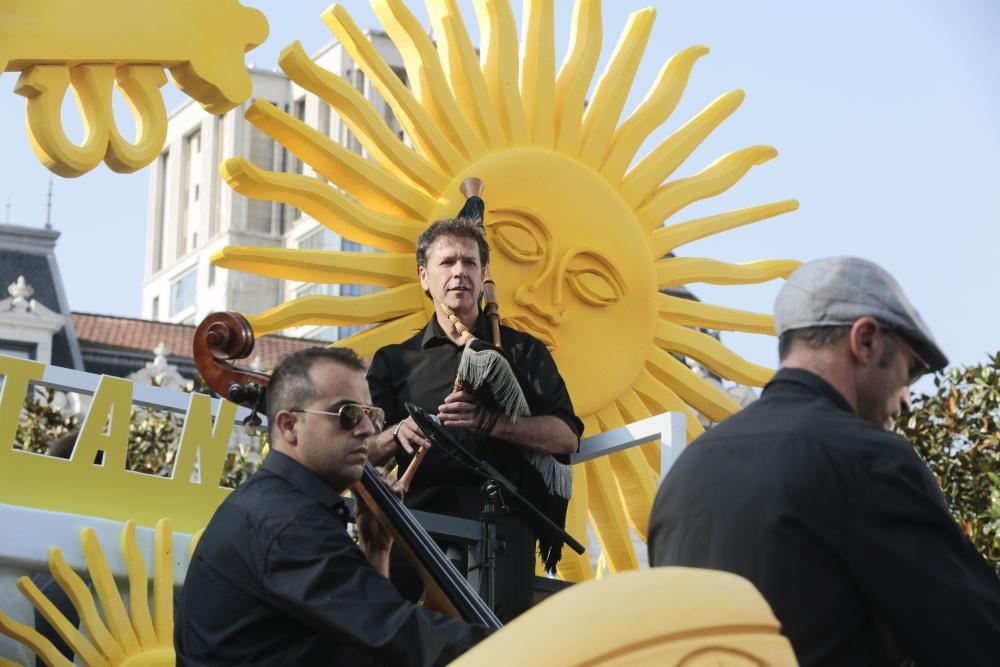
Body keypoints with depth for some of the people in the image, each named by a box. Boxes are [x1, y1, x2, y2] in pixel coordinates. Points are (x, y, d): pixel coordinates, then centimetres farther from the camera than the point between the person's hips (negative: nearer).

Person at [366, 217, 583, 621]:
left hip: (501, 516, -1)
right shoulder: (395, 362, 21)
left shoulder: (520, 351, 18)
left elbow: (566, 435, 4)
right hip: (422, 513, 1)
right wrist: (397, 434, -9)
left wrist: (491, 422, -11)